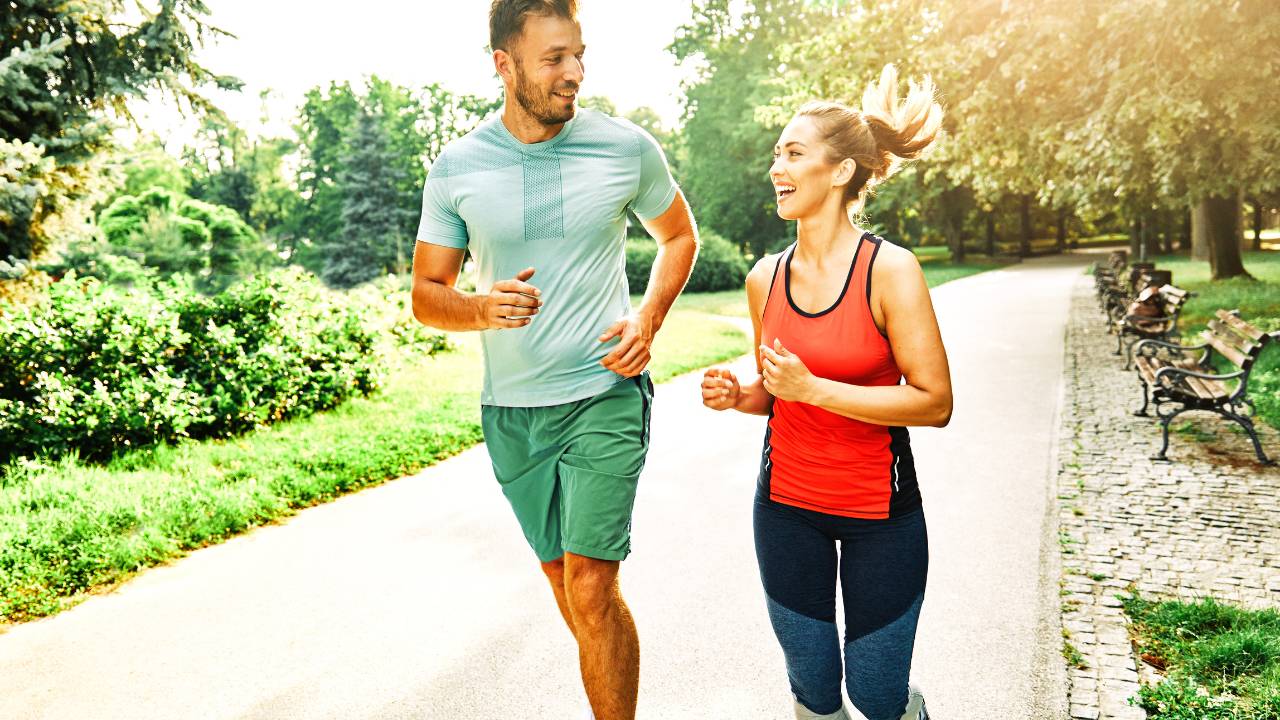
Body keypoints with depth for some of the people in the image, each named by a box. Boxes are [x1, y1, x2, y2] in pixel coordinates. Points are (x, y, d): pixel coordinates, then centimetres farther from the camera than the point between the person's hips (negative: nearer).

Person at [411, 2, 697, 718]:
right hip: (511, 409, 3)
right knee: (564, 579, 17)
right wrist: (482, 309, -20)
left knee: (591, 588, -11)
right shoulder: (457, 167, -3)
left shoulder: (628, 147, -5)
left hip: (606, 395, -2)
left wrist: (648, 321, -4)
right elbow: (426, 295, 2)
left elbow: (680, 236, 12)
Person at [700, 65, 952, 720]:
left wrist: (812, 388, -23)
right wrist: (736, 395, -9)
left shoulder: (889, 270, -14)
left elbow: (934, 402, -17)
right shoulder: (766, 277, -1)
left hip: (879, 514, -3)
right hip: (786, 505, 4)